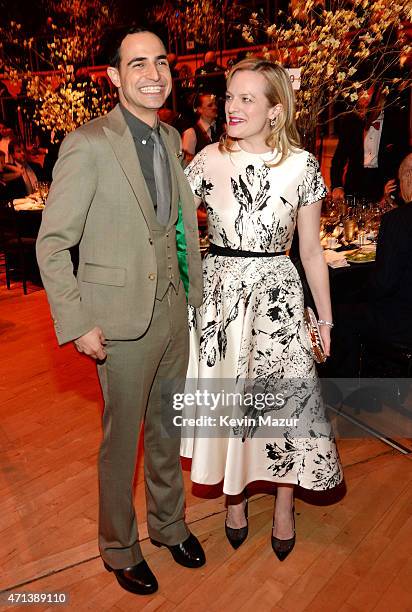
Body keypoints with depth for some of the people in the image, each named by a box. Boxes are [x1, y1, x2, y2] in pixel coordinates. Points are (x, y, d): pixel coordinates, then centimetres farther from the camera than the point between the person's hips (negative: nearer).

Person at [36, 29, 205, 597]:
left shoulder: (171, 138, 8)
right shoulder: (87, 144, -12)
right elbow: (52, 243, -11)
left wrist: (193, 289, 9)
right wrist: (77, 322, -14)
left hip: (175, 310, 6)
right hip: (124, 320, -6)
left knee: (167, 430, 20)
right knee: (121, 441, 11)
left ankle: (169, 524, 45)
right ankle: (120, 549, 37)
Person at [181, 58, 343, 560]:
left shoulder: (301, 165, -2)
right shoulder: (208, 160, -1)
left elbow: (311, 251, 3)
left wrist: (326, 318, 7)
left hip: (277, 295, -1)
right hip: (220, 293, 1)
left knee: (285, 397, 3)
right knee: (225, 397, 10)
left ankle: (284, 507, 31)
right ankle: (234, 498, 36)